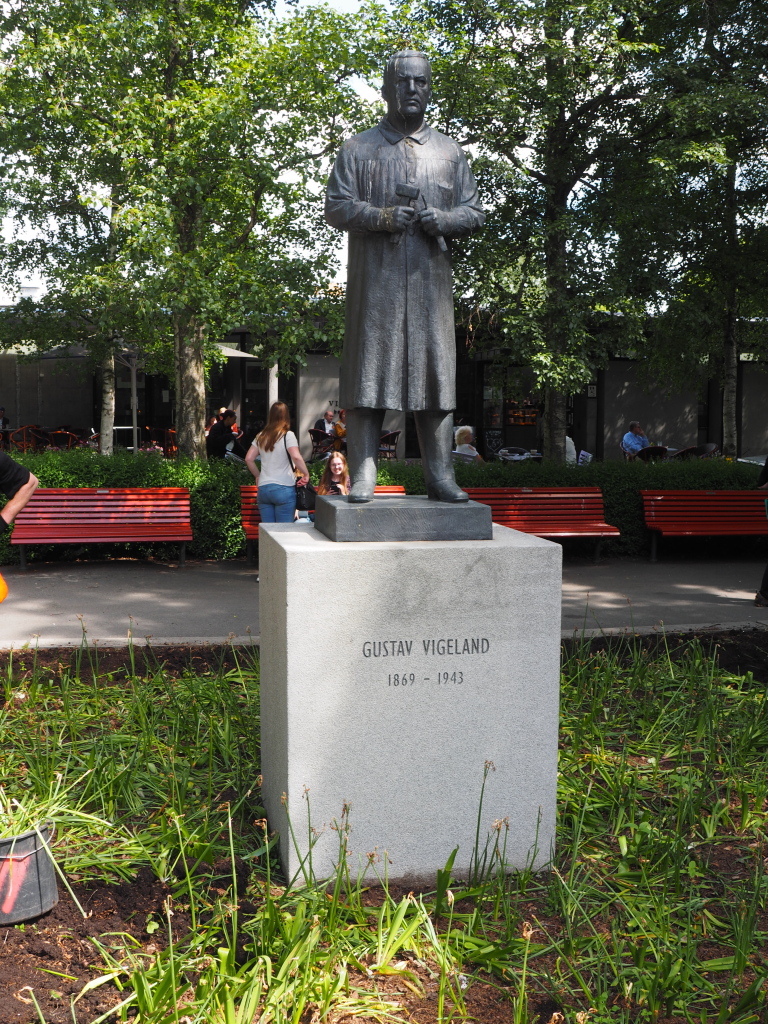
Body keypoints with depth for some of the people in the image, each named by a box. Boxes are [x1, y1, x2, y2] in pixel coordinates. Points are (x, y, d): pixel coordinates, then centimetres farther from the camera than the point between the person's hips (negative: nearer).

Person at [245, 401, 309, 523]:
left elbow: (249, 459, 10)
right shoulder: (288, 435, -8)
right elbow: (296, 457, -20)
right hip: (284, 489, -5)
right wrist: (306, 474, -8)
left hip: (263, 489, 5)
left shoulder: (261, 436, 9)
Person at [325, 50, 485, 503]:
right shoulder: (359, 148, 11)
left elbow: (474, 212, 15)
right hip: (375, 277, -2)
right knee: (369, 369, -6)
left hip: (431, 277, 2)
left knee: (436, 369, 0)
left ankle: (440, 475, 4)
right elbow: (336, 207, 4)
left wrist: (443, 219, -7)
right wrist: (381, 216, -13)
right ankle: (364, 474, -2)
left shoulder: (449, 151, 17)